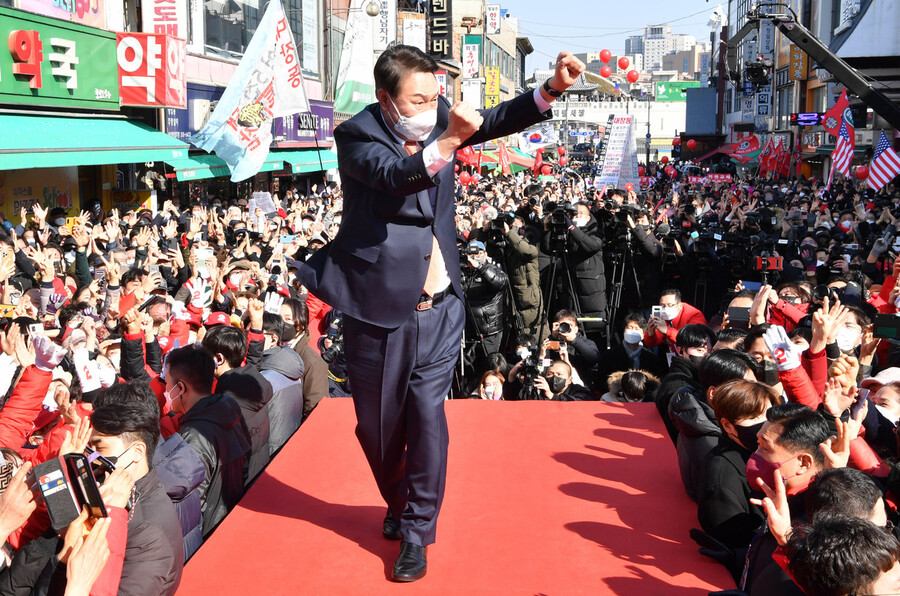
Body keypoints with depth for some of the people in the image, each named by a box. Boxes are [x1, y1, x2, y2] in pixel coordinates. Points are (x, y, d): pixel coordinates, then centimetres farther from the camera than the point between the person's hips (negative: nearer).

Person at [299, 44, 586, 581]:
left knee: (427, 414, -1)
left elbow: (494, 121, -4)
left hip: (438, 307, 3)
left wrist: (553, 88, -20)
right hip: (377, 309, -2)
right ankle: (399, 504, 39)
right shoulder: (357, 135, -12)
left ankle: (417, 530, 13)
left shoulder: (437, 119, 3)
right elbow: (396, 175, -30)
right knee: (377, 423, 13)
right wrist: (448, 141, -48)